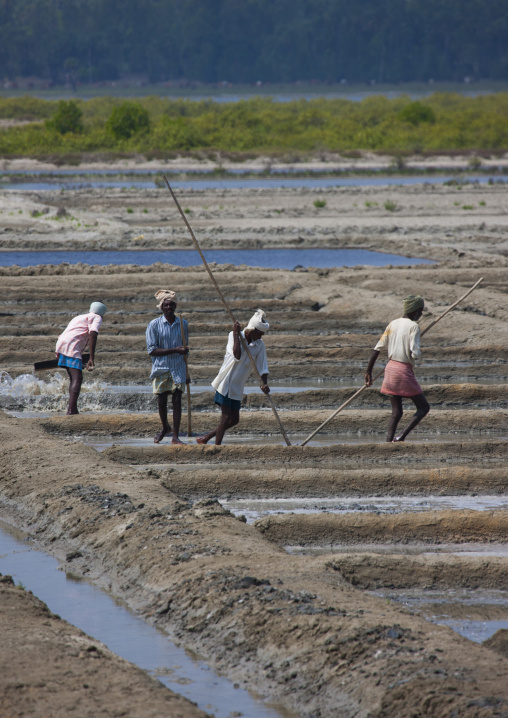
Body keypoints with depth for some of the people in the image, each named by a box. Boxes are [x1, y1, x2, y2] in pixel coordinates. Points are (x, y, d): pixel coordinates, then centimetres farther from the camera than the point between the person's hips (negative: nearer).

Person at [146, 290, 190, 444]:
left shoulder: (183, 324, 7)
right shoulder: (154, 325, -5)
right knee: (161, 401, 5)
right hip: (161, 368, -1)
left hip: (178, 368, 1)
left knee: (177, 400, -5)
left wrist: (187, 373, 20)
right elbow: (152, 350, -11)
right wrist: (175, 350, -18)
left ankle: (175, 436, -4)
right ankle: (165, 427, 33)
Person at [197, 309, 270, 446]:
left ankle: (206, 438, 21)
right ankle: (217, 446, -2)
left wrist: (264, 383, -18)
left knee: (234, 419, 8)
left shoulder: (260, 345, 3)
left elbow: (263, 367, -1)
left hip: (237, 387, 6)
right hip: (226, 382, -6)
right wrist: (236, 334, -24)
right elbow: (237, 356, -26)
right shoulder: (234, 336, -9)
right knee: (226, 416, -10)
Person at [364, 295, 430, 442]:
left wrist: (369, 371, 13)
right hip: (405, 370, -7)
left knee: (396, 412, 13)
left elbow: (377, 348, 7)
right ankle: (402, 437, -11)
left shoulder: (393, 324, 8)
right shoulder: (413, 326, -11)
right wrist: (414, 357, 5)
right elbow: (415, 353, -21)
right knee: (423, 408, 3)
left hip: (391, 368, 7)